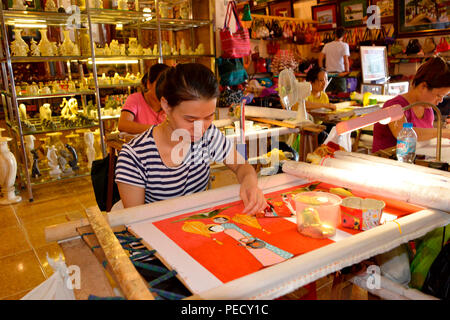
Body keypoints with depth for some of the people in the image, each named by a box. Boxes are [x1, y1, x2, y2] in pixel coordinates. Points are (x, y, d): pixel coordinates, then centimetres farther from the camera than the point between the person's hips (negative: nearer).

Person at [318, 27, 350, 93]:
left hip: (329, 73, 4)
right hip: (340, 73, -4)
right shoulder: (344, 45, -4)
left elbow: (320, 58, 2)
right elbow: (346, 60, -13)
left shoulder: (327, 45, 7)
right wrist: (347, 71, -3)